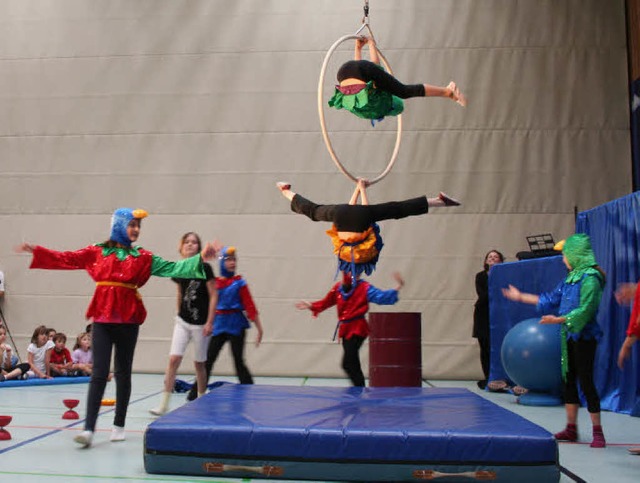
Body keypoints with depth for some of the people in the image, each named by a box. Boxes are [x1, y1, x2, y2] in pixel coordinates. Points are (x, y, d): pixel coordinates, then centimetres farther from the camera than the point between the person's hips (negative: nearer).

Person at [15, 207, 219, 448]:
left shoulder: (142, 257, 6)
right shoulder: (96, 252, 6)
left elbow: (172, 267, -2)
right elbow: (66, 259, 6)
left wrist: (200, 258, -12)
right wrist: (36, 251, 0)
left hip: (128, 319, 1)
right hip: (102, 318, -1)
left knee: (123, 372, 10)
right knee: (99, 373, -5)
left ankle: (119, 425, 21)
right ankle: (88, 429, -3)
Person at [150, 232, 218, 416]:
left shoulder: (204, 268, -10)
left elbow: (213, 296, -10)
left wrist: (209, 322, -13)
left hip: (200, 323, -3)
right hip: (182, 321, 3)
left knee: (199, 363, 9)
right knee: (173, 360, -7)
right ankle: (164, 404, -2)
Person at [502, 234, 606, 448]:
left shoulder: (590, 278, -14)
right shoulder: (571, 278, 12)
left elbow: (585, 310, -21)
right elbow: (551, 299, 21)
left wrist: (558, 319, -24)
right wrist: (521, 296, 25)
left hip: (584, 336, -9)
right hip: (569, 336, 9)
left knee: (586, 382, -4)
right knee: (569, 380, 12)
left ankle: (597, 432, 6)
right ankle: (571, 428, 21)